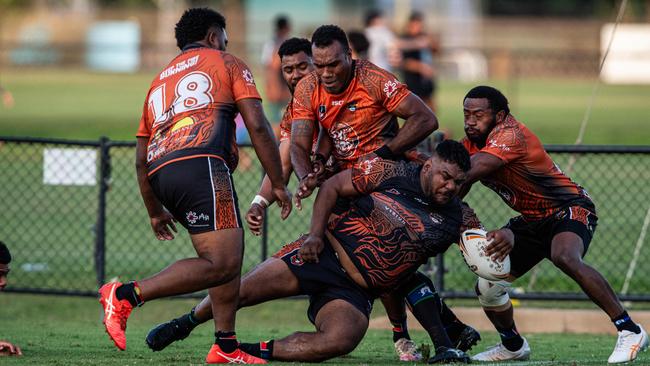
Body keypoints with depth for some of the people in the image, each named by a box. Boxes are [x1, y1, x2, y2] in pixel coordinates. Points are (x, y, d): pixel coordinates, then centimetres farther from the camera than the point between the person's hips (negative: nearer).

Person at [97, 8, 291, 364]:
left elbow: (141, 160, 30)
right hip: (201, 163, -7)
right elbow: (257, 125, 5)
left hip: (160, 173, 7)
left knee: (232, 252, 17)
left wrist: (156, 212, 39)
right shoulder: (226, 63, 18)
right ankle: (126, 295, -23)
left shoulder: (161, 80, 34)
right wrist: (278, 185, 9)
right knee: (220, 264, -14)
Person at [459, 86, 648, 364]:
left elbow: (472, 171, -34)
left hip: (569, 208, -9)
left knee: (565, 258, -38)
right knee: (487, 288, 2)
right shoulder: (472, 142, 2)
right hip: (531, 220, 9)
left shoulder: (510, 134, -25)